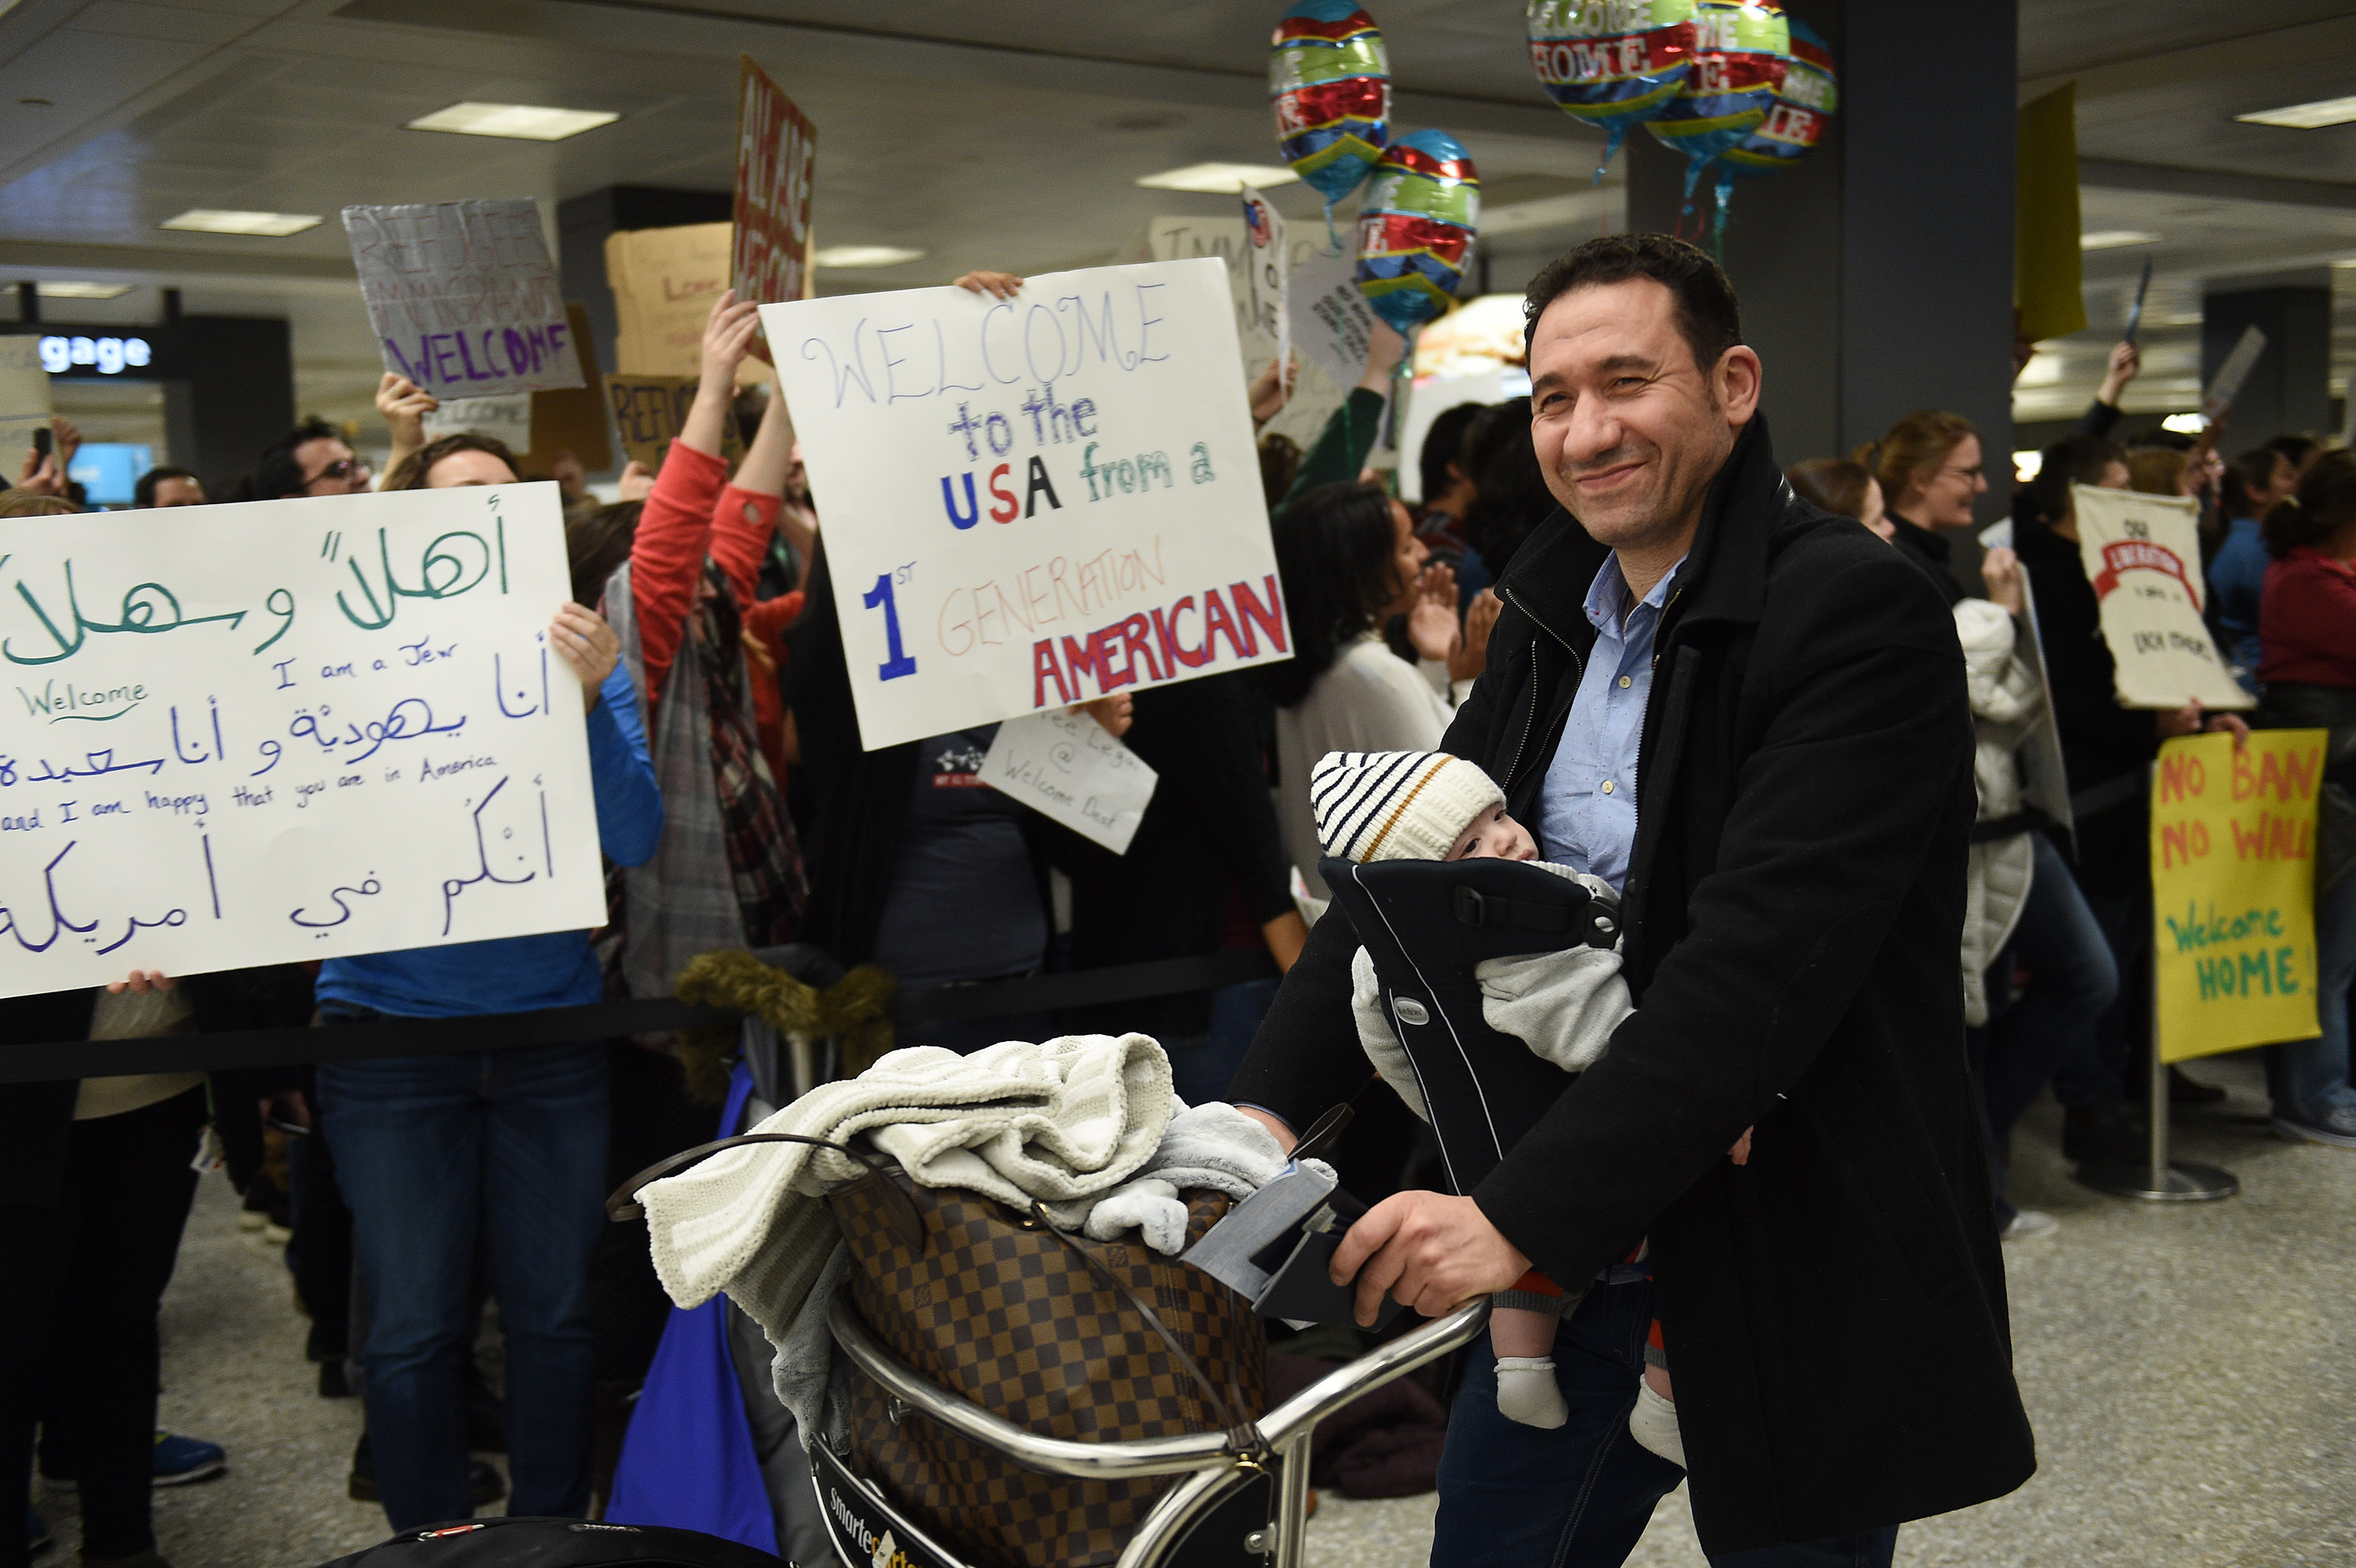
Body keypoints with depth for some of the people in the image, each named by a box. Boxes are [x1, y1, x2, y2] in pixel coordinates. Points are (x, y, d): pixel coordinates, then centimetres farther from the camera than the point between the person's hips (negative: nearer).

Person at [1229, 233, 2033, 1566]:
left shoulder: (1860, 615, -17)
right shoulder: (1551, 611, 7)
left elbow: (1760, 964, -26)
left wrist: (1525, 1211, -30)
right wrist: (1270, 1106, -8)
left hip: (1795, 1264, -6)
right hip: (1574, 1239, 7)